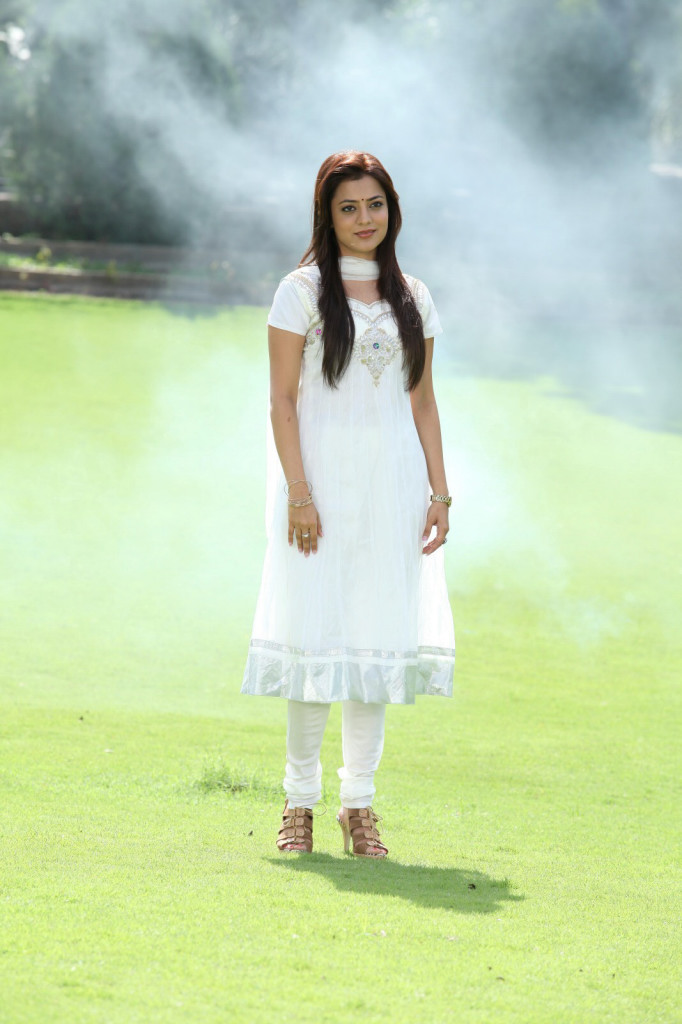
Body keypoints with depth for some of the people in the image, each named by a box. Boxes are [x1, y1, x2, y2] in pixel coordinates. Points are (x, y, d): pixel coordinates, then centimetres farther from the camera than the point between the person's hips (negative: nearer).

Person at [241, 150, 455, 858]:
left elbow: (423, 403, 14)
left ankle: (358, 801, 10)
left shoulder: (412, 300, 12)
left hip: (392, 481, 4)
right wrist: (298, 492, -13)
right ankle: (299, 799, 5)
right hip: (323, 477, -4)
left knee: (379, 633, 3)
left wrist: (440, 492, 5)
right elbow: (282, 400, -4)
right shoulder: (303, 292, 0)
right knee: (316, 632, -5)